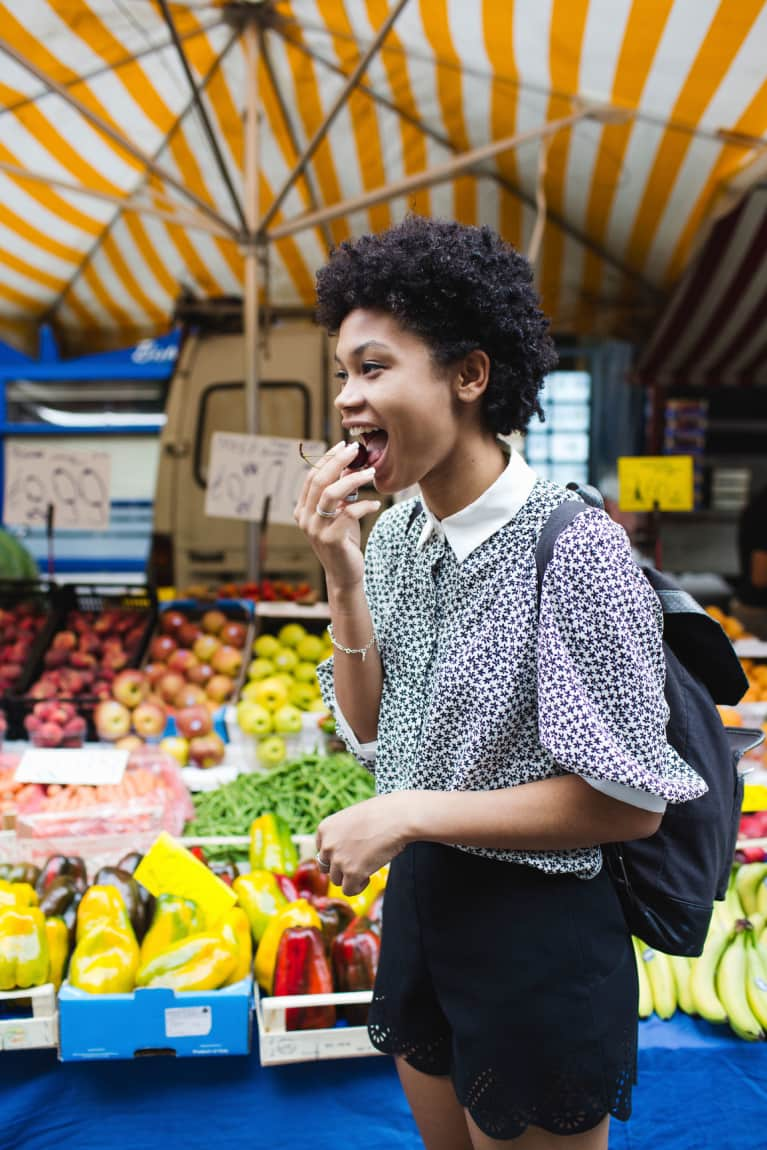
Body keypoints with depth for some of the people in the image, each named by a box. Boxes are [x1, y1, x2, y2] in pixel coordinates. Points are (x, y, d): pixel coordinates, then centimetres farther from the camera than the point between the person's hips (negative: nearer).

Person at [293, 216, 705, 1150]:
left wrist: (407, 813, -20)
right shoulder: (392, 534, -3)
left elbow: (629, 800, -20)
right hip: (419, 897, 7)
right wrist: (343, 579, -11)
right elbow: (369, 731, 3)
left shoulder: (574, 548, -24)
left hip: (539, 931, -7)